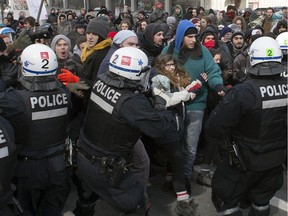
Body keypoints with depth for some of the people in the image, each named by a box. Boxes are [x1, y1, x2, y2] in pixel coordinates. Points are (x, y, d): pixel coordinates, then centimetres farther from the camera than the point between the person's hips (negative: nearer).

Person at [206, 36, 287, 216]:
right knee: (262, 200, 27)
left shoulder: (243, 91, -30)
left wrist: (229, 147, -8)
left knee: (225, 196, 15)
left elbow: (215, 127, -27)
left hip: (247, 159, -5)